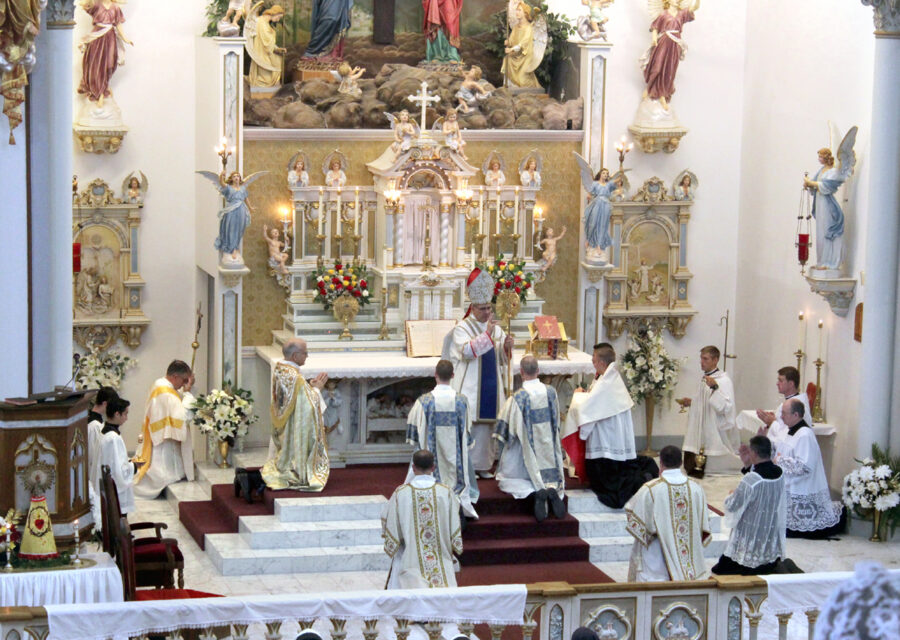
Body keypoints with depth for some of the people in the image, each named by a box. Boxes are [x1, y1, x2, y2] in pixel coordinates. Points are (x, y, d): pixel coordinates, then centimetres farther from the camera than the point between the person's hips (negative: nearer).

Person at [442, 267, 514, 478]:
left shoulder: (495, 327, 13)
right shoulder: (462, 328, -5)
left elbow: (502, 358, 15)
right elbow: (467, 351, -21)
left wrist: (506, 347, -7)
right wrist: (487, 334, -24)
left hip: (489, 386, 6)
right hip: (469, 387, -6)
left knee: (486, 423, 6)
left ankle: (482, 464, 13)